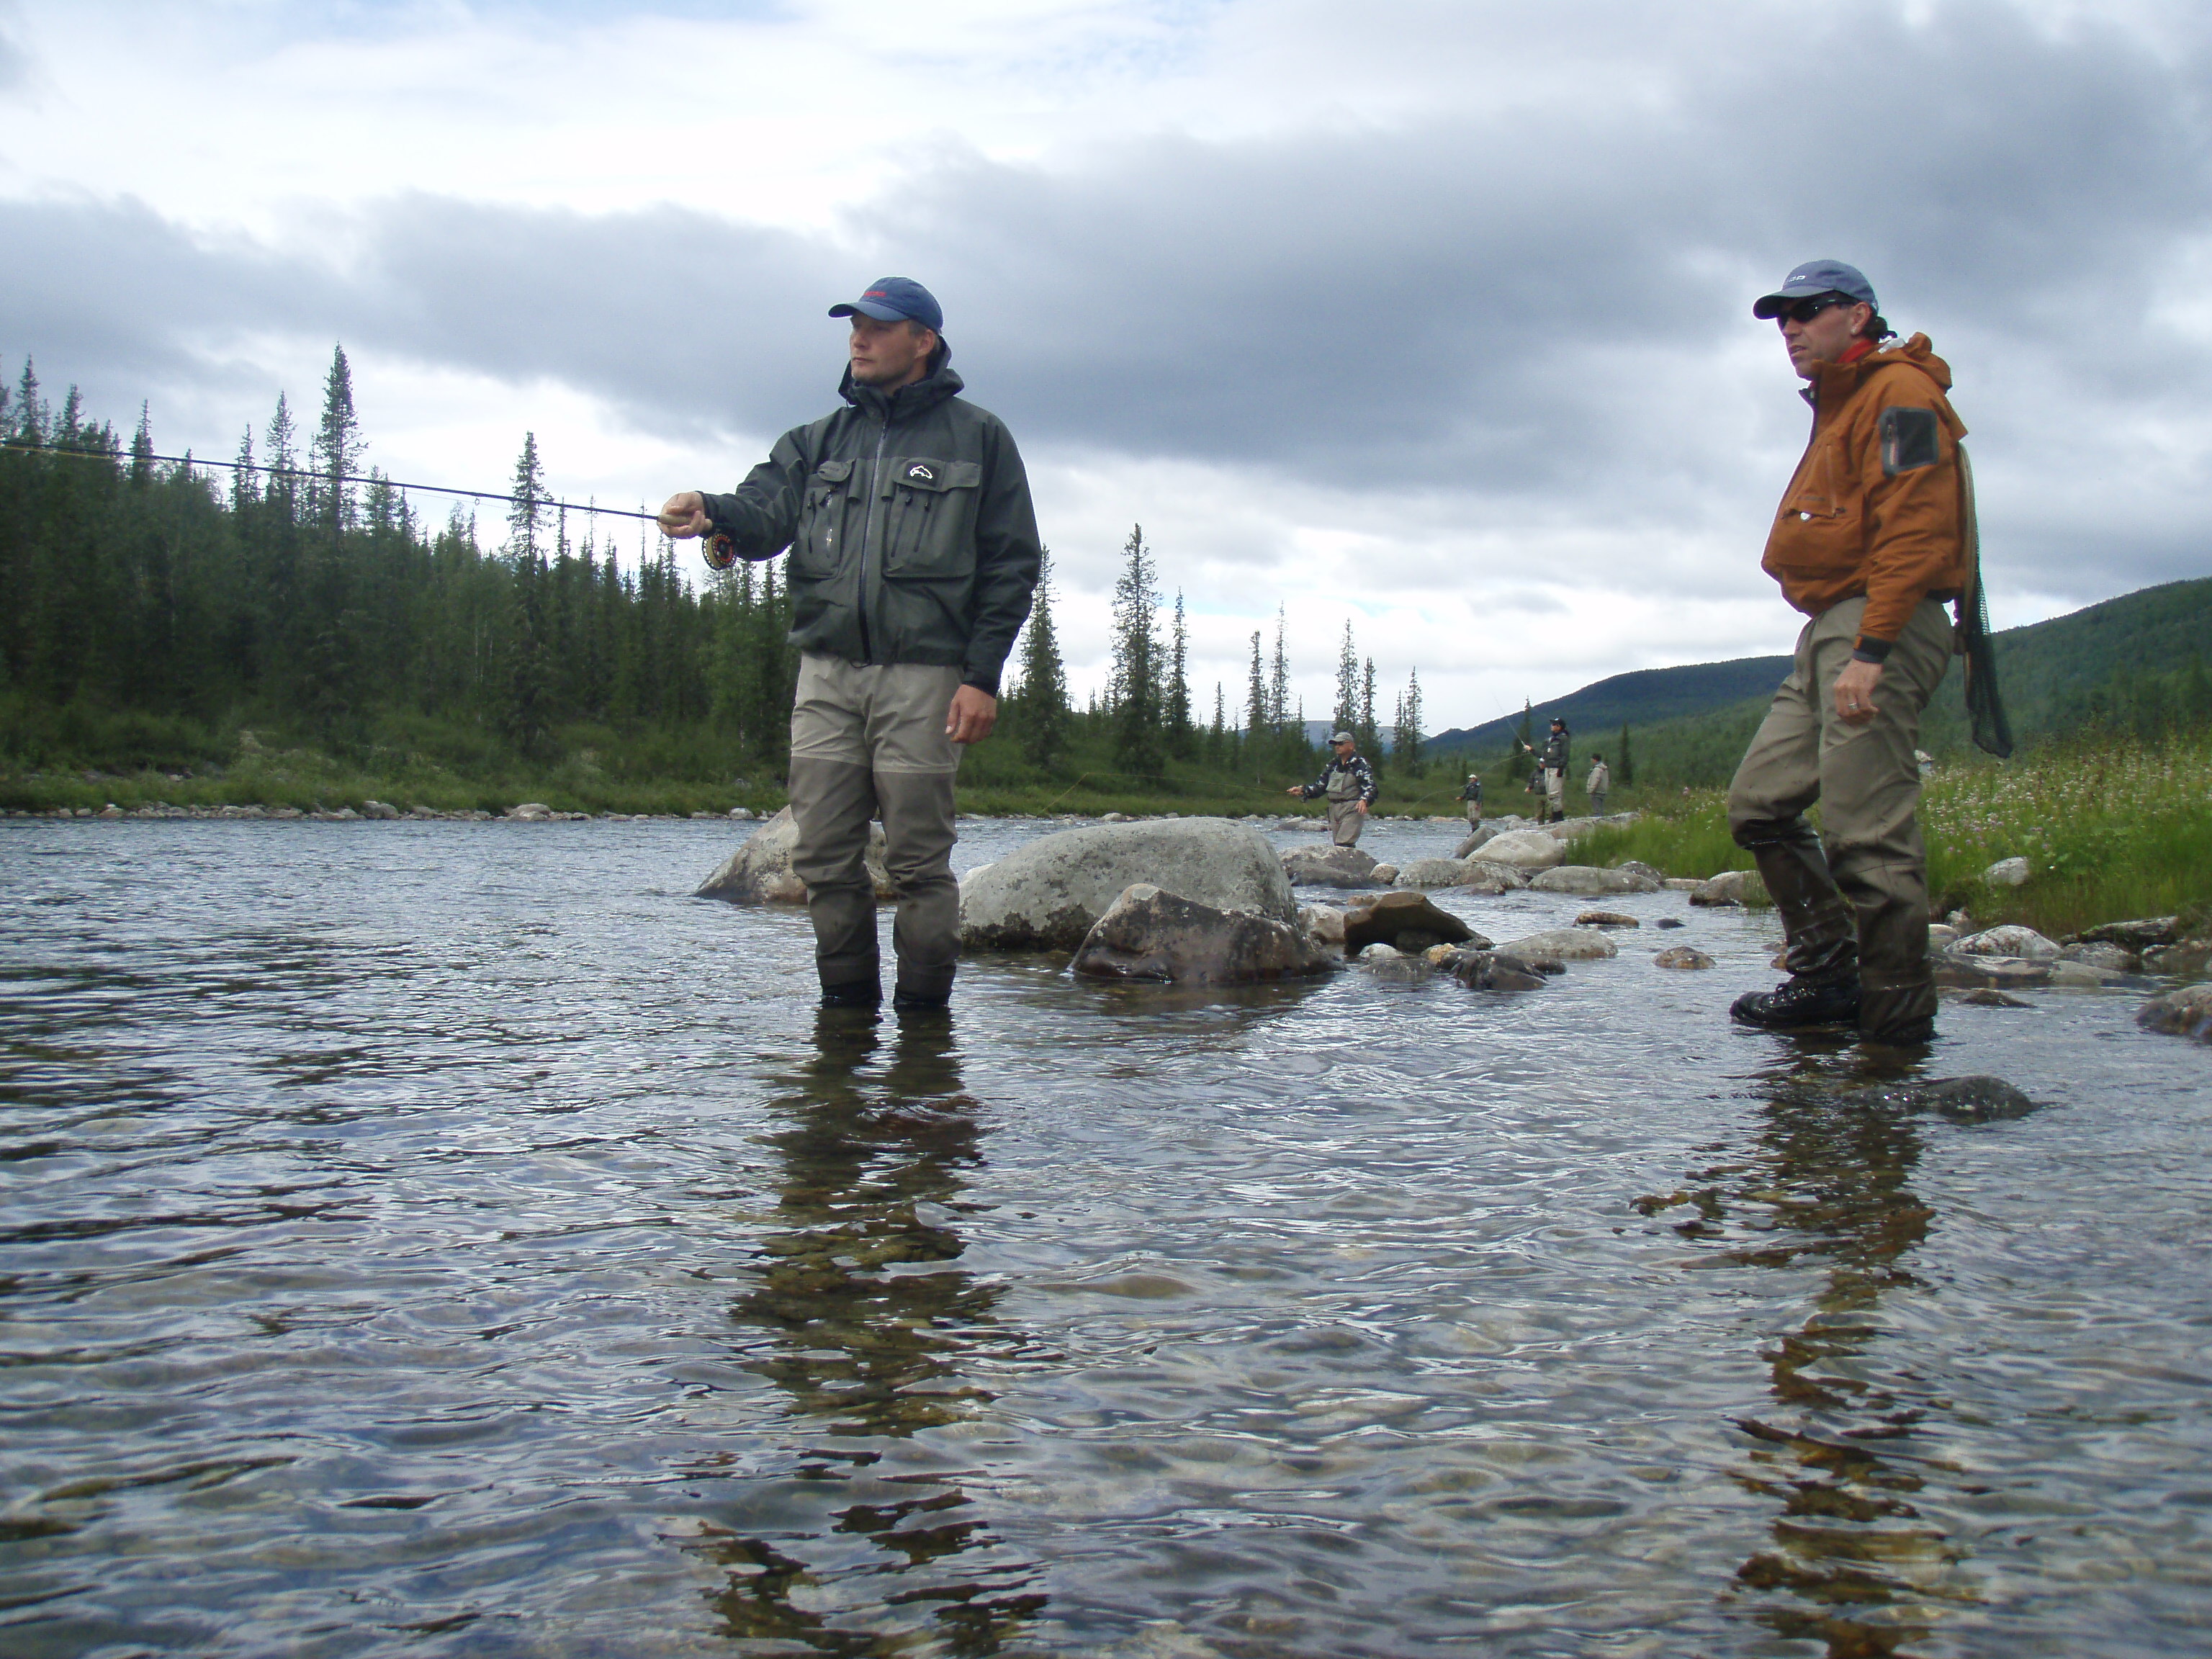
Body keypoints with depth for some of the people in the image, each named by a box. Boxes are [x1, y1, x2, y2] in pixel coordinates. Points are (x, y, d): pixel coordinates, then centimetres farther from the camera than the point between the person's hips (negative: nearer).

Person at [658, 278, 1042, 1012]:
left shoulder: (976, 438, 8)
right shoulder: (817, 442, 19)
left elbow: (1012, 565, 3)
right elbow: (766, 510, 2)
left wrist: (982, 676, -7)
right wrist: (714, 513, -22)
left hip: (921, 675, -4)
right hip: (826, 674, 4)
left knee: (919, 859, -2)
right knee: (824, 856, 3)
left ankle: (922, 1010, 7)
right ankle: (846, 1003, 15)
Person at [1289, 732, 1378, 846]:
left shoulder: (1361, 765, -6)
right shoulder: (1333, 765, 15)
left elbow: (1371, 789, -14)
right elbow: (1319, 786, 18)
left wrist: (1364, 800, -35)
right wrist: (1302, 790, 3)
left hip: (1352, 810, -7)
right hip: (1334, 809, 7)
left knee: (1344, 844, -19)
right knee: (1338, 845, 7)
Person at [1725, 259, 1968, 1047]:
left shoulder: (1900, 393, -6)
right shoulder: (1839, 408, 25)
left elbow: (1914, 531, -17)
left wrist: (1871, 650, -24)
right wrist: (1835, 643, 17)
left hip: (1881, 628, -11)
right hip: (1829, 629, 11)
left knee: (1866, 830, -13)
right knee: (1759, 803, 8)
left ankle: (1898, 1019, -7)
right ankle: (1826, 974, 12)